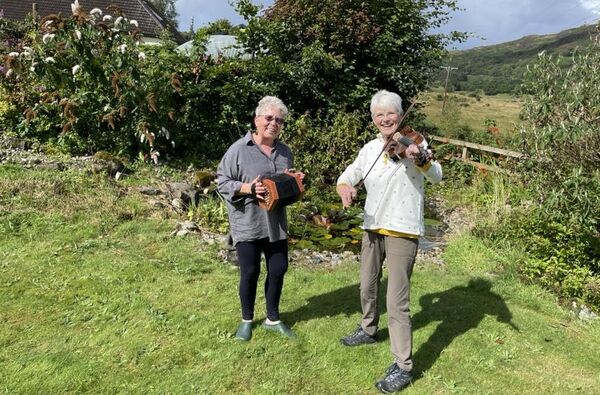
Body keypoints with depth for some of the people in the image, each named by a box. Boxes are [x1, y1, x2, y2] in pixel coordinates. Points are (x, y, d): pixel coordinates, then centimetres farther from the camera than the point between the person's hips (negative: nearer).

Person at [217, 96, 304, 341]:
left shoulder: (285, 152, 9)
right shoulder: (238, 149, -9)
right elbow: (222, 182, -8)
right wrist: (248, 188, -23)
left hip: (276, 223, 5)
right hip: (247, 224, -5)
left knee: (278, 269, 11)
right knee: (250, 272, 5)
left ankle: (273, 319, 31)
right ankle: (247, 320, 27)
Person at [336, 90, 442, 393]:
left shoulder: (413, 142, -8)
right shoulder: (369, 149, 7)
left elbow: (436, 176, -22)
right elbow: (348, 175, 4)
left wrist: (421, 158, -44)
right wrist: (345, 188, -21)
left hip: (402, 231, -6)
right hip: (372, 228, 7)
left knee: (396, 301, -8)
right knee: (367, 287, 23)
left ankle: (403, 367, 5)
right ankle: (368, 330, 49)